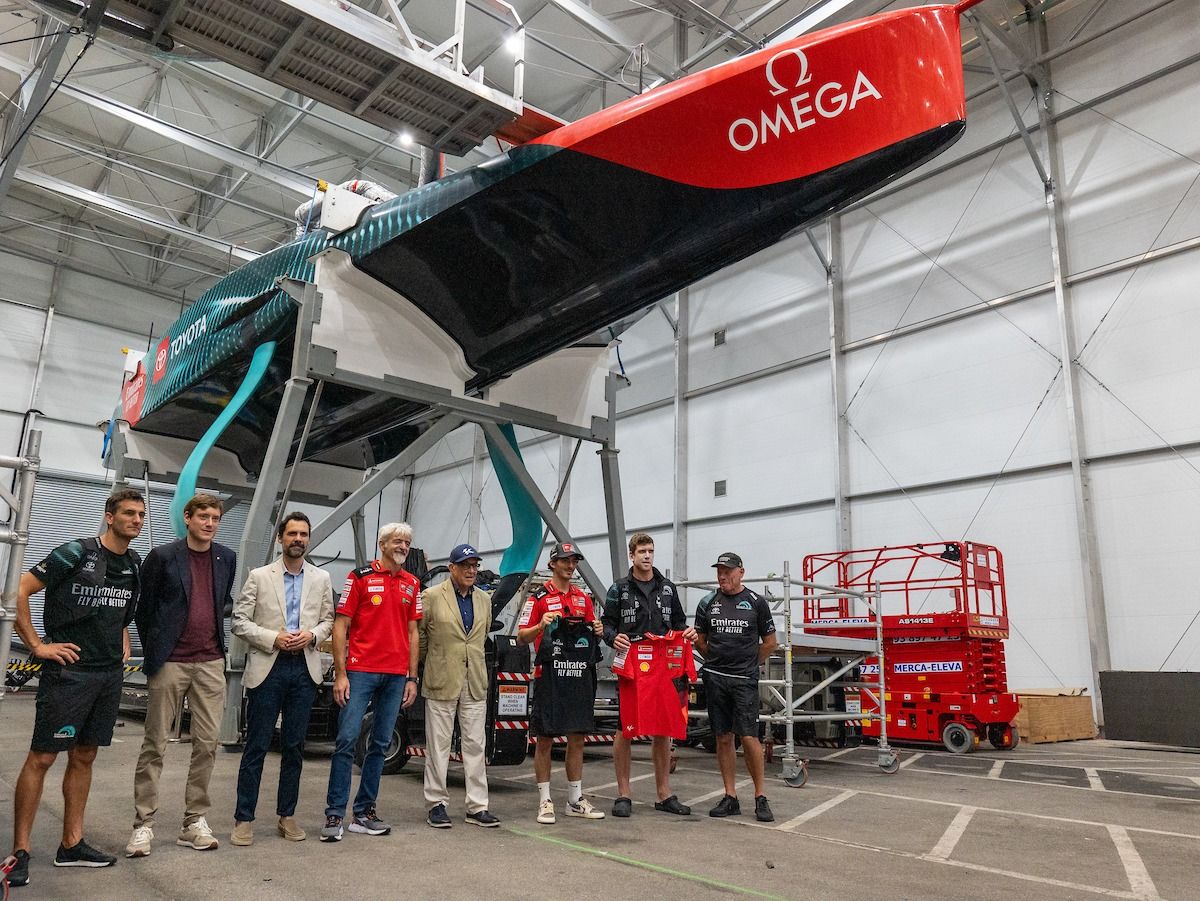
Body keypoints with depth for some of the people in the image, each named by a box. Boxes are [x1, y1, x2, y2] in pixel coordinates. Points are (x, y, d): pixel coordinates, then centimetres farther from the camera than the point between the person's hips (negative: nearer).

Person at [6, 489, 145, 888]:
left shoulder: (134, 565, 9)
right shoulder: (76, 553, -11)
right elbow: (18, 592, -13)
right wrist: (38, 645, -12)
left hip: (109, 674, 6)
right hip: (69, 671, -6)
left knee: (84, 757, 13)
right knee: (42, 757, -2)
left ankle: (72, 844, 21)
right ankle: (20, 850, 9)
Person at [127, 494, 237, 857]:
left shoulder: (227, 558, 8)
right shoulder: (163, 556, -3)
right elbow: (144, 608, 3)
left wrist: (219, 614, 5)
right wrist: (153, 653, 5)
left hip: (210, 663, 3)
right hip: (170, 663, -3)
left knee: (207, 744, 5)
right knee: (155, 745, 4)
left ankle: (195, 820, 15)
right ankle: (143, 823, 13)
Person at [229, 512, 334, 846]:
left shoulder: (321, 579, 8)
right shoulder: (259, 576, 2)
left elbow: (328, 621, 12)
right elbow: (239, 621, -1)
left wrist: (311, 635, -8)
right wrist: (273, 639, -13)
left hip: (304, 669, 2)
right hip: (267, 668, -2)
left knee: (294, 746, 9)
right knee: (256, 746, 2)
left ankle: (286, 816, 20)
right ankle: (244, 818, 12)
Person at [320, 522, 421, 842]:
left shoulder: (412, 584, 12)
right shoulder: (360, 577, -1)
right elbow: (340, 626, -2)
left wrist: (412, 678, 8)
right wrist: (340, 674, -9)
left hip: (396, 676, 5)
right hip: (361, 671, -4)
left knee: (380, 744, 9)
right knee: (347, 740, -6)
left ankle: (364, 813, 19)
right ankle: (334, 815, 3)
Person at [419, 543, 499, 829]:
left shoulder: (484, 599, 10)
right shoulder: (432, 596, -6)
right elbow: (418, 634, 1)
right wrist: (432, 662, 10)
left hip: (475, 683, 4)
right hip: (441, 682, -4)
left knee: (475, 745, 6)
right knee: (438, 746, 5)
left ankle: (477, 807, 12)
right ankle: (436, 804, 16)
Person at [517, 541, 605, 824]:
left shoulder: (584, 598, 14)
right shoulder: (538, 597, -2)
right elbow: (521, 638, -5)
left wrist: (597, 631, -3)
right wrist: (541, 625, -23)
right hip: (548, 675, -5)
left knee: (577, 739, 10)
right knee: (545, 739, 3)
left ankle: (575, 800, 19)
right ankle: (545, 801, 12)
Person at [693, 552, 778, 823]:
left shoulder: (756, 602, 1)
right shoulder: (707, 603, 7)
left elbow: (770, 642, 8)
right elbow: (699, 640, 16)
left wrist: (749, 663, 10)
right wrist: (718, 660, 12)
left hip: (744, 679, -3)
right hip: (715, 678, 3)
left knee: (749, 737, -7)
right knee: (723, 738, 6)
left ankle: (760, 797, 7)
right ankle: (730, 797, 14)